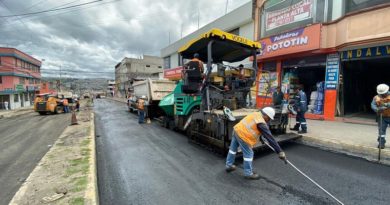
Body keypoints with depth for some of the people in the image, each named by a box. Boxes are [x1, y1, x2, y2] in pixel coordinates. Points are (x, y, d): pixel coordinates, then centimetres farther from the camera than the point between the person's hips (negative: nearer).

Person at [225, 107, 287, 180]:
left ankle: (229, 165, 42)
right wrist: (280, 151, -9)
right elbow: (270, 137, -14)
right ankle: (249, 174, 22)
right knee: (248, 154, 7)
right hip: (242, 135, -10)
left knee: (233, 149, 23)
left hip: (236, 130, 10)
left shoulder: (256, 114, 11)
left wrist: (260, 138, 43)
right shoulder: (261, 123, -15)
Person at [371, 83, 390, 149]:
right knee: (381, 130, 3)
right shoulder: (376, 97, -1)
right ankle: (381, 143, 11)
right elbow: (373, 105, -11)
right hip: (382, 117, 1)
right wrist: (377, 110, -30)